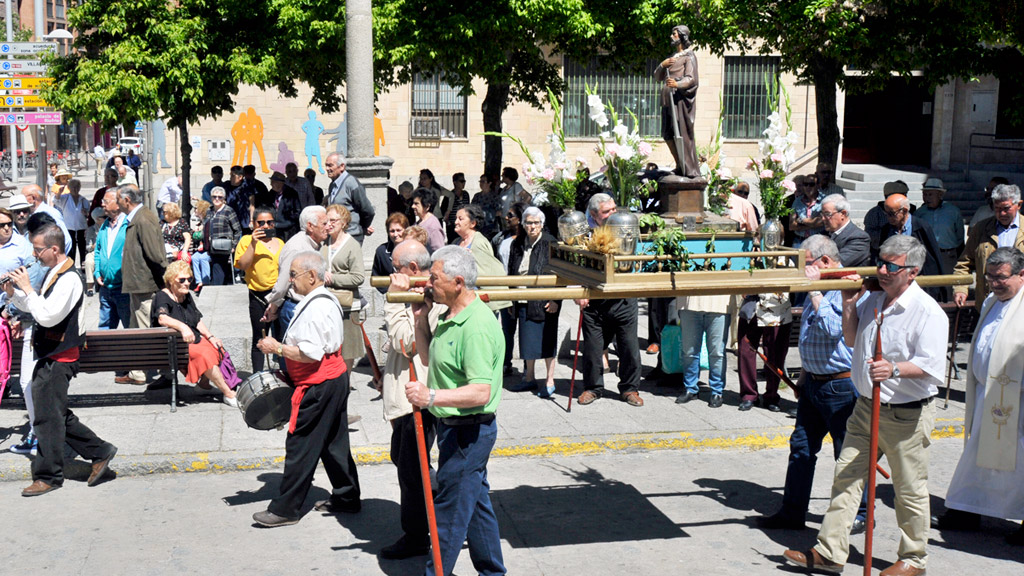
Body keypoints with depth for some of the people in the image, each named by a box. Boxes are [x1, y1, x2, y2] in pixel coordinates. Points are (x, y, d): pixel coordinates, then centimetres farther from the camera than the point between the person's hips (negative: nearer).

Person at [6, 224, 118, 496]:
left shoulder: (70, 278, -18)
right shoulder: (53, 274, 13)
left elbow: (48, 316, -26)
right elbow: (35, 309, 19)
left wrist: (27, 288, -19)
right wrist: (13, 293, 3)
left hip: (57, 359, -10)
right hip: (49, 357, 10)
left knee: (48, 417, -3)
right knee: (55, 415, 14)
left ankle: (48, 476, 7)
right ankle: (100, 452, 20)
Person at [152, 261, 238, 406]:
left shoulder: (187, 296, 15)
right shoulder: (162, 297, -9)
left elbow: (198, 320, 17)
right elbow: (162, 318, -30)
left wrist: (210, 337, 0)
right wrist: (182, 327, -48)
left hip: (195, 340, 8)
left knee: (218, 349, -17)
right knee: (204, 354, -30)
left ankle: (204, 382, -4)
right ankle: (229, 394, -28)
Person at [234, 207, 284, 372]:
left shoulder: (280, 243, 14)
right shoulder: (247, 240, 2)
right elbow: (242, 265, -12)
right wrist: (253, 243, -17)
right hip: (258, 297, -3)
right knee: (259, 339, 3)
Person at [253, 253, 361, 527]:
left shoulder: (316, 307, -21)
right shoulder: (327, 299, 12)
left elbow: (311, 353, -27)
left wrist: (277, 348, -17)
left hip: (319, 386, -11)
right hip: (335, 379, 11)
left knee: (300, 446, -3)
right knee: (334, 442, 17)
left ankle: (285, 509, 4)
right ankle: (347, 497, 26)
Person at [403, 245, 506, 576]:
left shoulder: (476, 327, -24)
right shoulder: (450, 317, 8)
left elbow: (481, 392, -30)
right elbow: (429, 359, 18)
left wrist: (432, 396, -37)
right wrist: (421, 321, 6)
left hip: (467, 431, -10)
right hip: (455, 426, 10)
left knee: (449, 510, 1)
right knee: (476, 503, 20)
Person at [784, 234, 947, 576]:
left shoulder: (927, 312, -15)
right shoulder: (873, 300, 7)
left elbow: (933, 366, -20)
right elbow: (852, 340, 20)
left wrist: (895, 370, -34)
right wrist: (849, 306, 6)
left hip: (906, 415, -7)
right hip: (866, 406, 7)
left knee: (910, 490, 6)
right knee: (846, 476, 6)